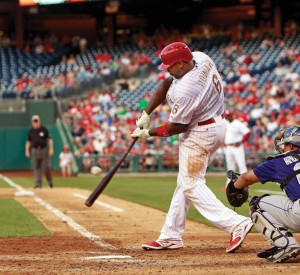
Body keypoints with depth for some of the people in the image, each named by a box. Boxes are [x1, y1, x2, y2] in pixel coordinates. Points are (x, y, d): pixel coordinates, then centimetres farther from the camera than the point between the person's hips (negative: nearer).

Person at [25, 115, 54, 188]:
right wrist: (27, 150, 4)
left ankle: (50, 181, 19)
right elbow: (28, 141, 13)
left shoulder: (44, 130, -1)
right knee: (36, 168, -1)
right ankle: (38, 184, 0)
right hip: (35, 150, 2)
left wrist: (51, 149, -9)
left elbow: (49, 139, -1)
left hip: (44, 150, -2)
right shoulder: (31, 131, 7)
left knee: (46, 167, -2)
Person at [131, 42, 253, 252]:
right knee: (185, 181, 15)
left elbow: (177, 126, -17)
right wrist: (146, 114, 3)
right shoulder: (201, 58, -4)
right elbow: (167, 84, 5)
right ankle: (171, 236, 22)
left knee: (191, 185, -4)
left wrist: (149, 133, -4)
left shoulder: (185, 90, -29)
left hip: (199, 134, -10)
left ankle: (236, 224, -17)